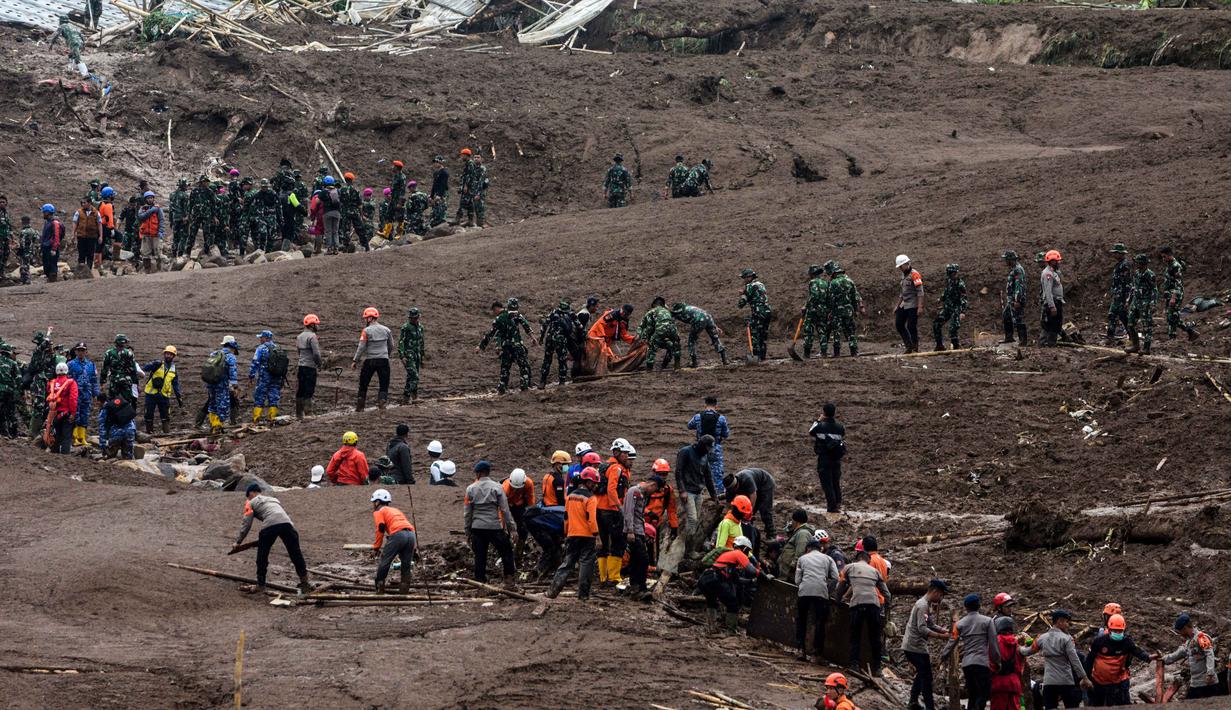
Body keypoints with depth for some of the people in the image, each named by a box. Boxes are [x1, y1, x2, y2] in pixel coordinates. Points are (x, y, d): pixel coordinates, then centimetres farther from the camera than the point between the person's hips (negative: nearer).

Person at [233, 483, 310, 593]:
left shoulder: (251, 503, 23)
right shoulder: (273, 499, 39)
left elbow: (246, 524, 14)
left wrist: (238, 541, 21)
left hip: (270, 525, -4)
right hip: (287, 522, 4)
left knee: (262, 556, 12)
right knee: (296, 555, 7)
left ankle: (260, 584, 15)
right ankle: (304, 583, 5)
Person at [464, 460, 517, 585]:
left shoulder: (471, 489, 2)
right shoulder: (497, 487, -3)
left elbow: (468, 513, 6)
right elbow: (505, 510, -5)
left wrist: (467, 532, 14)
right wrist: (510, 528, 0)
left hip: (477, 528, 2)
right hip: (495, 527, -2)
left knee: (480, 557, 8)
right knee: (506, 552, 11)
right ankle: (509, 579, 6)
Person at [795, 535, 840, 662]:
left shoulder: (803, 558, 19)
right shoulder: (827, 559, 19)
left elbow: (797, 580, 12)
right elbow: (835, 578, 8)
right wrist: (829, 592, 19)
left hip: (804, 591, 0)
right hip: (821, 592, 0)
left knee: (801, 621, 12)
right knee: (819, 622, 2)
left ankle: (801, 649, 5)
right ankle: (817, 651, -4)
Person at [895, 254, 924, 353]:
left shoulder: (914, 275, -12)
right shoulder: (904, 275, 17)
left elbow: (920, 292, -17)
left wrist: (920, 307, -22)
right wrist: (897, 306, 24)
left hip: (913, 305, -10)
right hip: (904, 305, 10)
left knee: (911, 326, -8)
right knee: (899, 324, 7)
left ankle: (915, 348, 1)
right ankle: (909, 346, 13)